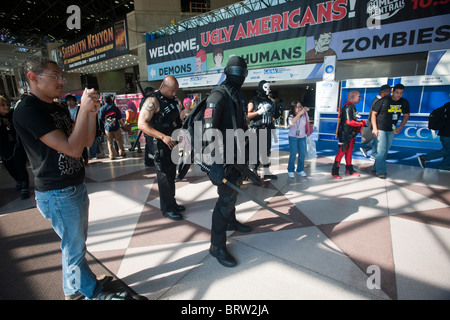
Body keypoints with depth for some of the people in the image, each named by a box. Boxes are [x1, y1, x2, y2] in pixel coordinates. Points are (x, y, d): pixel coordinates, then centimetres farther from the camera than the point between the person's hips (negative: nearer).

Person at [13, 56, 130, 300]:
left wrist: (92, 112, -5)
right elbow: (72, 149, -26)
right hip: (58, 195, -9)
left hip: (75, 188, 9)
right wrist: (84, 110, -23)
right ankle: (93, 292, 30)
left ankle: (73, 290, 43)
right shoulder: (27, 111, -18)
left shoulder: (59, 109, 10)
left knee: (76, 243, 22)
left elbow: (87, 142, 7)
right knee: (74, 248, 9)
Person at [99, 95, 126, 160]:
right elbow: (120, 118, -2)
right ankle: (122, 152, 18)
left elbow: (100, 119, 1)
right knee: (119, 141, 13)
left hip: (107, 128, 0)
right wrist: (122, 124, 12)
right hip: (116, 127, 0)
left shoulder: (102, 109, -2)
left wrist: (104, 125, 18)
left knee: (110, 142, 7)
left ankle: (112, 155, 8)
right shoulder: (115, 108, -3)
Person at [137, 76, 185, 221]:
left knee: (171, 174, 16)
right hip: (161, 145, -8)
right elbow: (142, 124, -21)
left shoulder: (173, 99, 11)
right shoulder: (153, 101, -15)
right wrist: (163, 137, -28)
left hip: (172, 142, 8)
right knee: (164, 176, -1)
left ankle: (172, 203, 30)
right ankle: (167, 209, 11)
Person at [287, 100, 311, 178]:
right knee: (293, 154, -5)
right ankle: (290, 170, 13)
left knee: (302, 154, 7)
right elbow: (291, 122, -44)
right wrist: (300, 113, -46)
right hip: (293, 137, -3)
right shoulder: (291, 116, -19)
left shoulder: (305, 113, -10)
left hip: (302, 137, 4)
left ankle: (300, 170, 24)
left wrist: (308, 131, 19)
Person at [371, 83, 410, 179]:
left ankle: (376, 167, 23)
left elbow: (406, 115, 15)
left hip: (392, 130, 6)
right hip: (380, 128, -6)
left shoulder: (404, 102, 2)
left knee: (386, 150, 10)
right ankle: (380, 171, -2)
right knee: (381, 150, -11)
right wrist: (374, 128, -15)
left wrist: (400, 127, 4)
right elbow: (374, 113, -9)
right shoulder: (383, 100, -13)